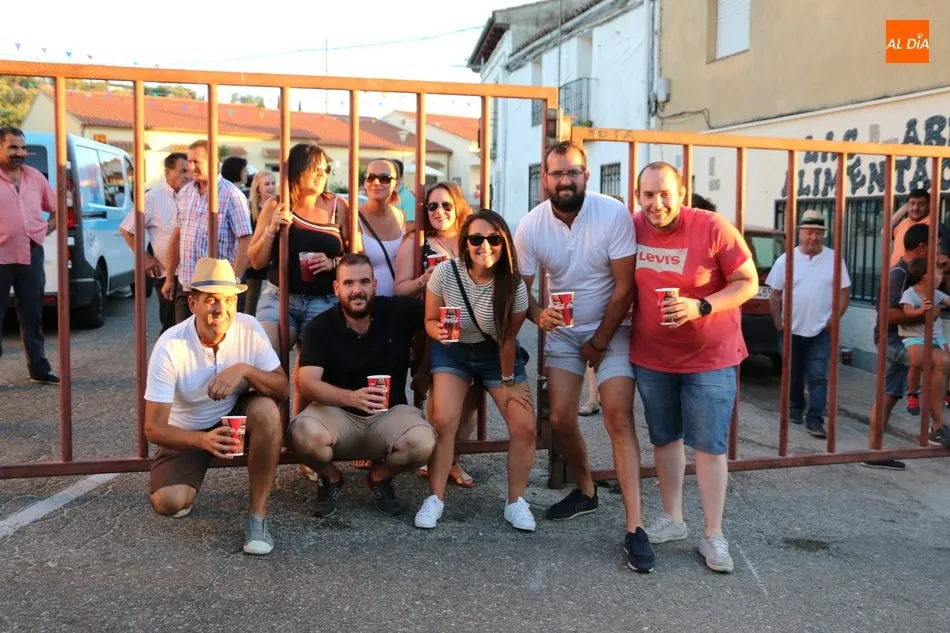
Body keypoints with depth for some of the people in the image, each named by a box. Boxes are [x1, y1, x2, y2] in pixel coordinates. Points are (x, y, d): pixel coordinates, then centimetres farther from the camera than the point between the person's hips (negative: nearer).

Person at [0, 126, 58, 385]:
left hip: (31, 256, 4)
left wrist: (44, 232, 6)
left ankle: (39, 368, 21)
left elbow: (57, 210, 19)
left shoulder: (35, 177, 9)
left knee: (32, 315, 12)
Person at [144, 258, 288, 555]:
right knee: (167, 502, -24)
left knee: (267, 410, -32)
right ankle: (187, 489, 17)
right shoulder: (170, 347, -24)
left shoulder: (249, 328, -17)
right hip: (188, 432, -1)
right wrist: (203, 440, -42)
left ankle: (258, 516, -19)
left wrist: (244, 370, -34)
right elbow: (154, 428, -23)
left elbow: (282, 389, -15)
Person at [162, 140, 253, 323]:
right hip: (184, 285, 6)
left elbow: (245, 241, -12)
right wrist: (170, 278, 16)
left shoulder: (232, 195, -8)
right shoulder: (184, 192, 11)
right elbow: (176, 236, 17)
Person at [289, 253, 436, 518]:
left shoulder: (399, 311, -6)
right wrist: (351, 397, -38)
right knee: (303, 434, -34)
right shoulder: (319, 327, -9)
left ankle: (380, 477, 6)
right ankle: (331, 479, 4)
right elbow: (306, 382, -20)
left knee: (422, 443, -31)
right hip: (337, 412, 0)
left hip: (390, 413, 1)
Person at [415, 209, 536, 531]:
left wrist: (508, 382, -9)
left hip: (497, 354, 1)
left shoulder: (514, 285, -24)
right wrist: (439, 331, -33)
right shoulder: (445, 272, -24)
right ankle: (435, 499, 1)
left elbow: (508, 339, -15)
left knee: (524, 426, -8)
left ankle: (516, 502, 11)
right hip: (452, 351, 0)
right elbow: (430, 320, -11)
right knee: (443, 421, -17)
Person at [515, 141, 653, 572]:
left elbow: (624, 287, -16)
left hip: (611, 330, -3)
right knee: (560, 419, 0)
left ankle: (634, 528, -14)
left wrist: (598, 343, -10)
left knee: (619, 420, -13)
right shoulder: (530, 227, -11)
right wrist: (538, 314, -28)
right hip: (562, 331, 3)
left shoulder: (614, 215, -20)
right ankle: (585, 491, 28)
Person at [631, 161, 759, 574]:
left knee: (709, 445, 1)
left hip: (709, 357, -4)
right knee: (664, 438, 15)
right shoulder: (632, 228, -5)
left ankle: (714, 536, 12)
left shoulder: (713, 228, -16)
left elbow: (748, 282, -11)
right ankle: (672, 519, 30)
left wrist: (701, 307, -25)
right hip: (650, 355, 4)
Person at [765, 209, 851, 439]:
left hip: (821, 330, -1)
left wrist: (834, 319, -6)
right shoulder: (785, 260, -1)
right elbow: (774, 294, 2)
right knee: (793, 374, 14)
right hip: (791, 330, 1)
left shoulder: (834, 259, -1)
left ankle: (814, 420, -4)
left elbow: (844, 292, 3)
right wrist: (778, 323, -3)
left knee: (818, 376, -6)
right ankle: (795, 408, 34)